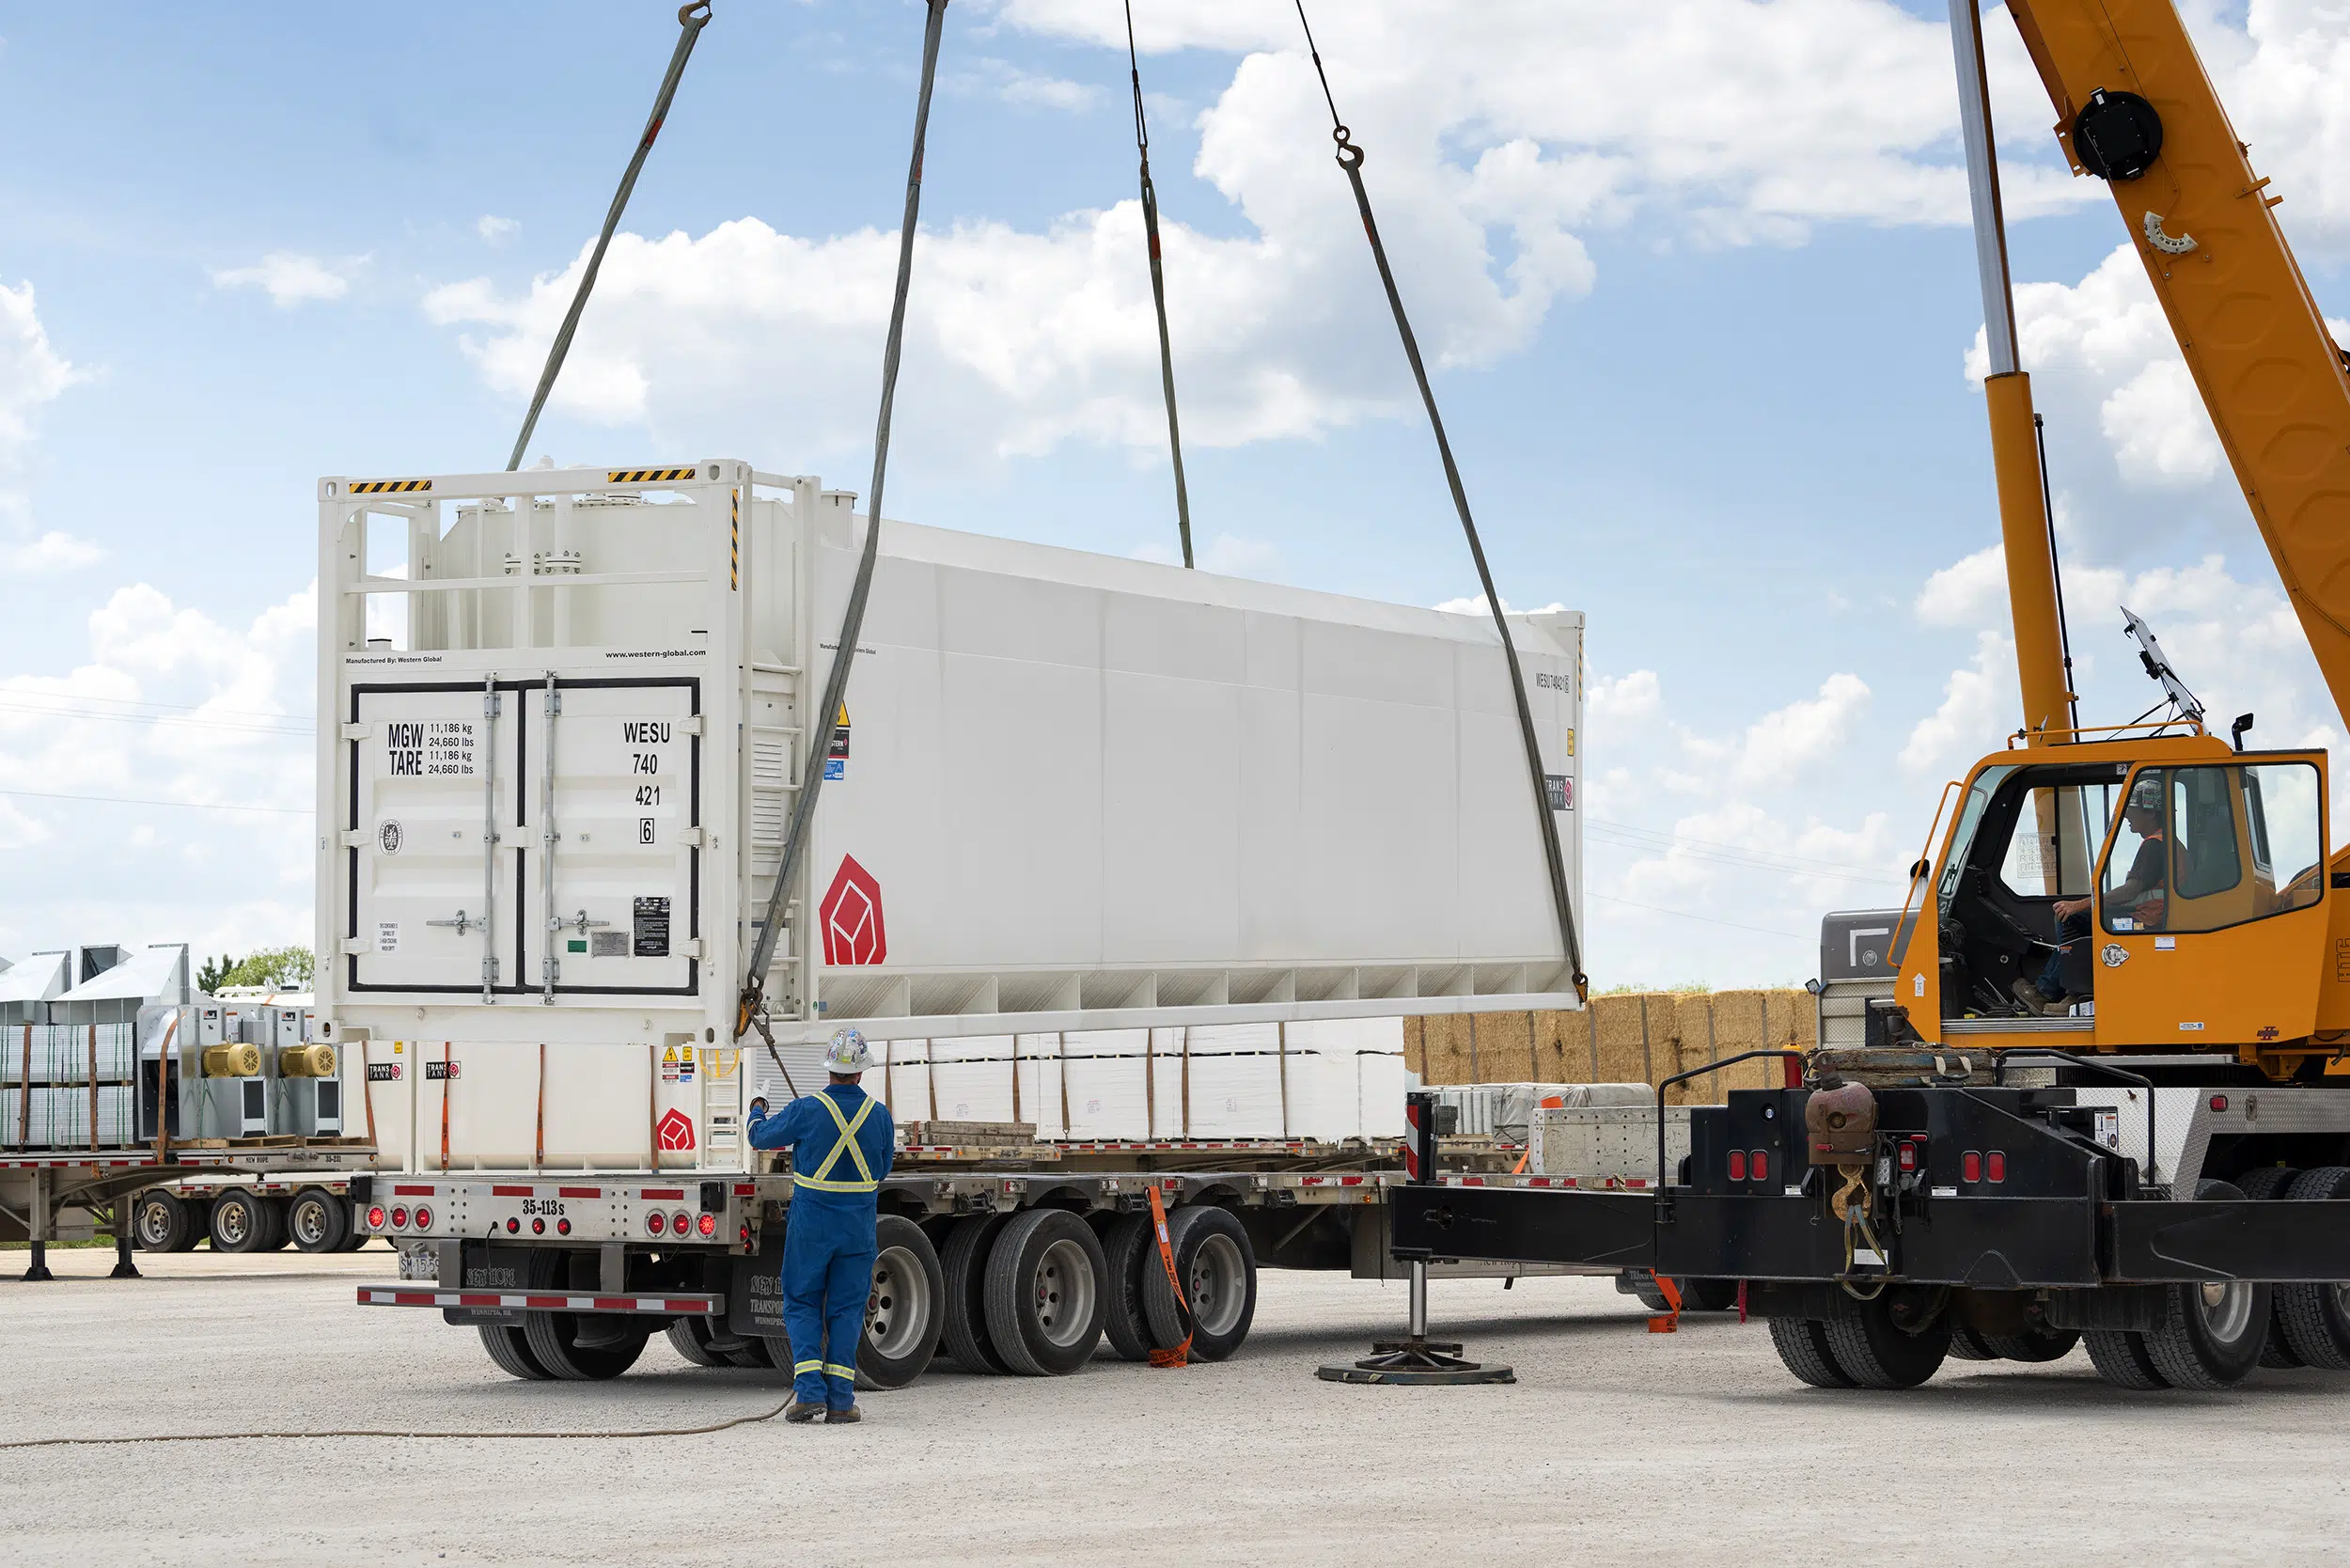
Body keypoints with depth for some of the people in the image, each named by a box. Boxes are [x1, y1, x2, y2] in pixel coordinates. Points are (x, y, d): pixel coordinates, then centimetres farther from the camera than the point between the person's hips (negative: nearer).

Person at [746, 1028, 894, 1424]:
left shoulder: (807, 1110, -13)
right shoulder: (879, 1115, -3)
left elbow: (761, 1137, 3)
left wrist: (757, 1113, 26)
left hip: (810, 1223, -2)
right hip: (859, 1224, 2)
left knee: (802, 1304, 8)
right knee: (846, 1309, 7)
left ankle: (809, 1390, -4)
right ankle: (840, 1399, 4)